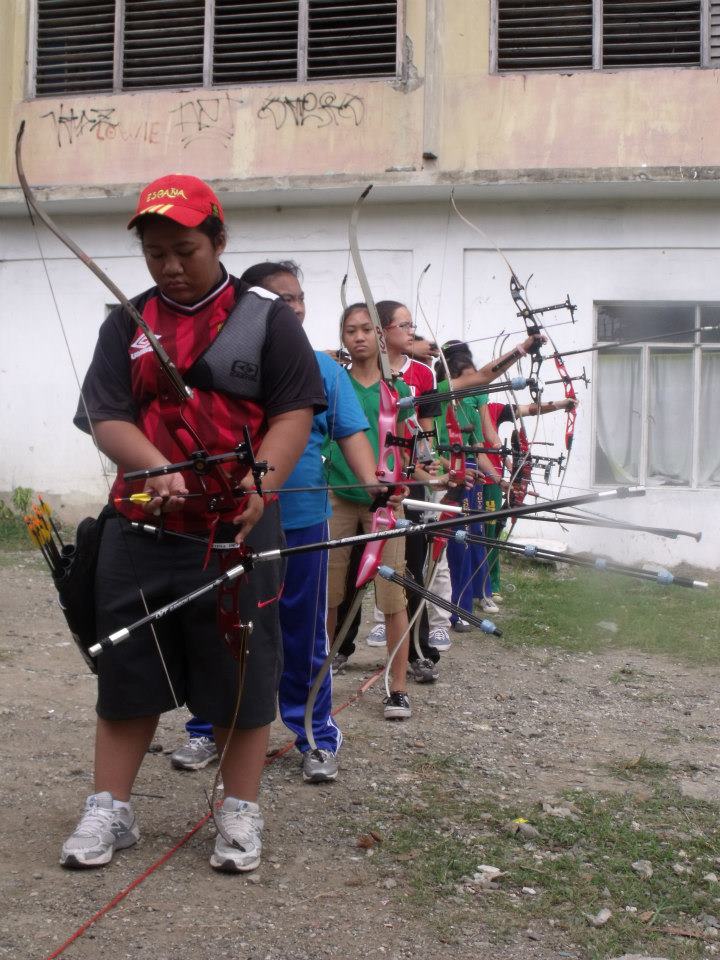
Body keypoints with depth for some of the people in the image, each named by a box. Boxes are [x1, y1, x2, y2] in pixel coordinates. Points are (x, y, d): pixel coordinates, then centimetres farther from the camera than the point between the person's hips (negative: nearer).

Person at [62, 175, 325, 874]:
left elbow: (294, 413, -4)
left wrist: (262, 482, -22)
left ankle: (241, 815, 21)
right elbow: (105, 417, 0)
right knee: (126, 667, 9)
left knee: (242, 670, 6)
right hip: (140, 528, 3)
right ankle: (109, 812, 22)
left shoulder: (267, 319, 2)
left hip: (238, 530, -2)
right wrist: (156, 468, -20)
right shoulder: (126, 325, 9)